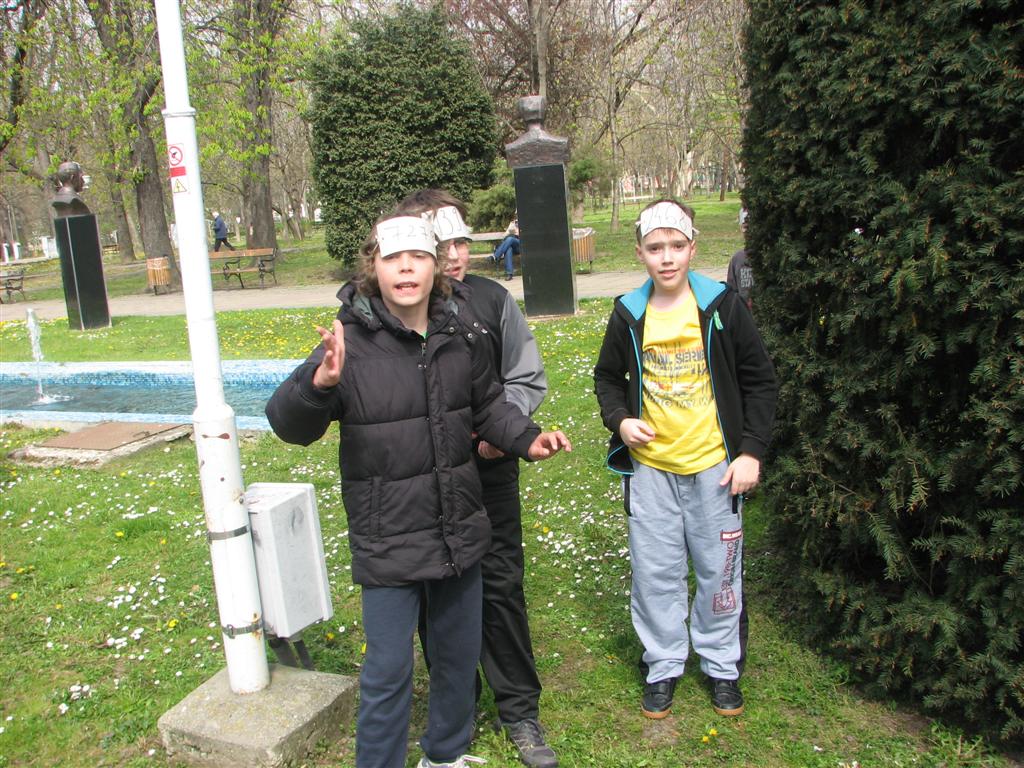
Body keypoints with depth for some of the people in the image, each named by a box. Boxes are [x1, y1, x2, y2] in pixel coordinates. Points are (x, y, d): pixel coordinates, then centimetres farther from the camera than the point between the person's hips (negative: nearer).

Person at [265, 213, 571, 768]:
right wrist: (318, 383, -44)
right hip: (388, 540, -5)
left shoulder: (460, 332, -4)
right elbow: (289, 425, -23)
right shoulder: (351, 340, -18)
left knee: (459, 653, 22)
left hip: (459, 529, 6)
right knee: (388, 672, 6)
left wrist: (525, 437, -5)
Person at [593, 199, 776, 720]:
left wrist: (751, 450, -5)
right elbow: (607, 378, 13)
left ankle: (722, 664, 32)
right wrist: (619, 420, -7)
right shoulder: (628, 315, 0)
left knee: (719, 571, 11)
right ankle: (663, 665, 29)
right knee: (655, 573, 9)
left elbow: (759, 380, 0)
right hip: (650, 466, 1)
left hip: (715, 465, -1)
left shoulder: (722, 306, -5)